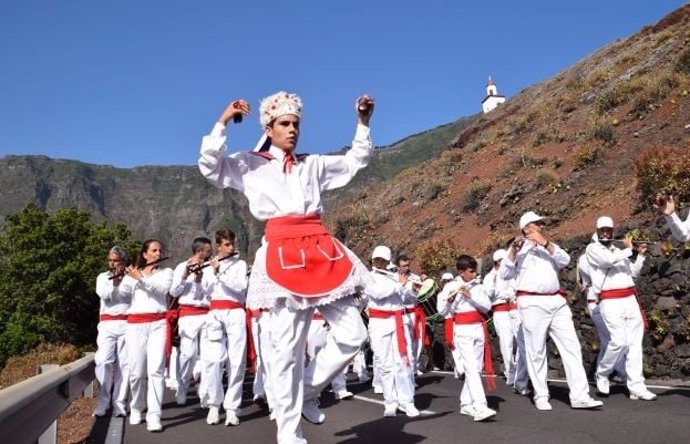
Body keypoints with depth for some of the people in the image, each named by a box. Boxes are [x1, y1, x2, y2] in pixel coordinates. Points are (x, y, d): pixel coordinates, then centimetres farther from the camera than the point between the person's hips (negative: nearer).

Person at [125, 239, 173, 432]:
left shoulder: (166, 272, 13)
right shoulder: (132, 272, 18)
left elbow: (162, 289, -8)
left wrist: (141, 278, -15)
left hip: (158, 324, -1)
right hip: (135, 324, 2)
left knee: (156, 370, -11)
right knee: (136, 371, 1)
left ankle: (154, 416, -12)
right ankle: (136, 408, 25)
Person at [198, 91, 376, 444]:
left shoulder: (313, 164, 20)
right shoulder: (251, 165, 10)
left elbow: (356, 161, 27)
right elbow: (208, 167, 0)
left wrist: (363, 122, 16)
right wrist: (223, 123, -6)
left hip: (322, 252, 4)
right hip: (283, 256, -4)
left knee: (353, 334, -1)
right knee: (287, 349, -2)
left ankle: (307, 391, 20)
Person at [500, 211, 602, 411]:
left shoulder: (550, 247, 19)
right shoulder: (519, 249, 6)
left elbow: (565, 260, -2)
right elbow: (504, 274, -6)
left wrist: (545, 243, -14)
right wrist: (513, 250, -19)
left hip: (557, 302, 5)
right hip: (532, 304, -4)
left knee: (571, 346, -2)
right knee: (536, 351, 0)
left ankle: (579, 396, 0)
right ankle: (541, 396, 10)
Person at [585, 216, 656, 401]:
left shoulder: (619, 251, 22)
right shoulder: (592, 249, 1)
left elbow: (633, 273, 25)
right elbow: (610, 260, -17)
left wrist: (640, 254, 13)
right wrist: (628, 249, -2)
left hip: (630, 299, 7)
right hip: (611, 301, -6)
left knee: (635, 342, 1)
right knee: (619, 341, -15)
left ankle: (637, 387, 3)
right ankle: (602, 374, 7)